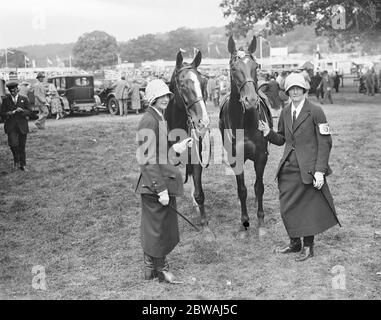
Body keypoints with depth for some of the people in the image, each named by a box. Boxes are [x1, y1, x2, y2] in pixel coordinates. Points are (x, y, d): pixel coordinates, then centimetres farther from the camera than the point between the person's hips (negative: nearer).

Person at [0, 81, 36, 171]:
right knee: (13, 143, -20)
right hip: (11, 126, -1)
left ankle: (23, 165, 22)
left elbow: (31, 113, 2)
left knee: (22, 146, 6)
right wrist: (10, 113, -15)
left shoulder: (24, 99, 5)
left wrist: (22, 110, -17)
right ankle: (16, 161, 5)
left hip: (22, 126, 1)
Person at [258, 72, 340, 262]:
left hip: (308, 168, -6)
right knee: (287, 209, 11)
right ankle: (294, 243, 29)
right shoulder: (285, 113, 9)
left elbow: (325, 143, -10)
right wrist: (267, 132, -3)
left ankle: (308, 247, 18)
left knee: (308, 208, 3)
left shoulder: (315, 112, -9)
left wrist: (320, 171, -16)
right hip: (288, 168, 6)